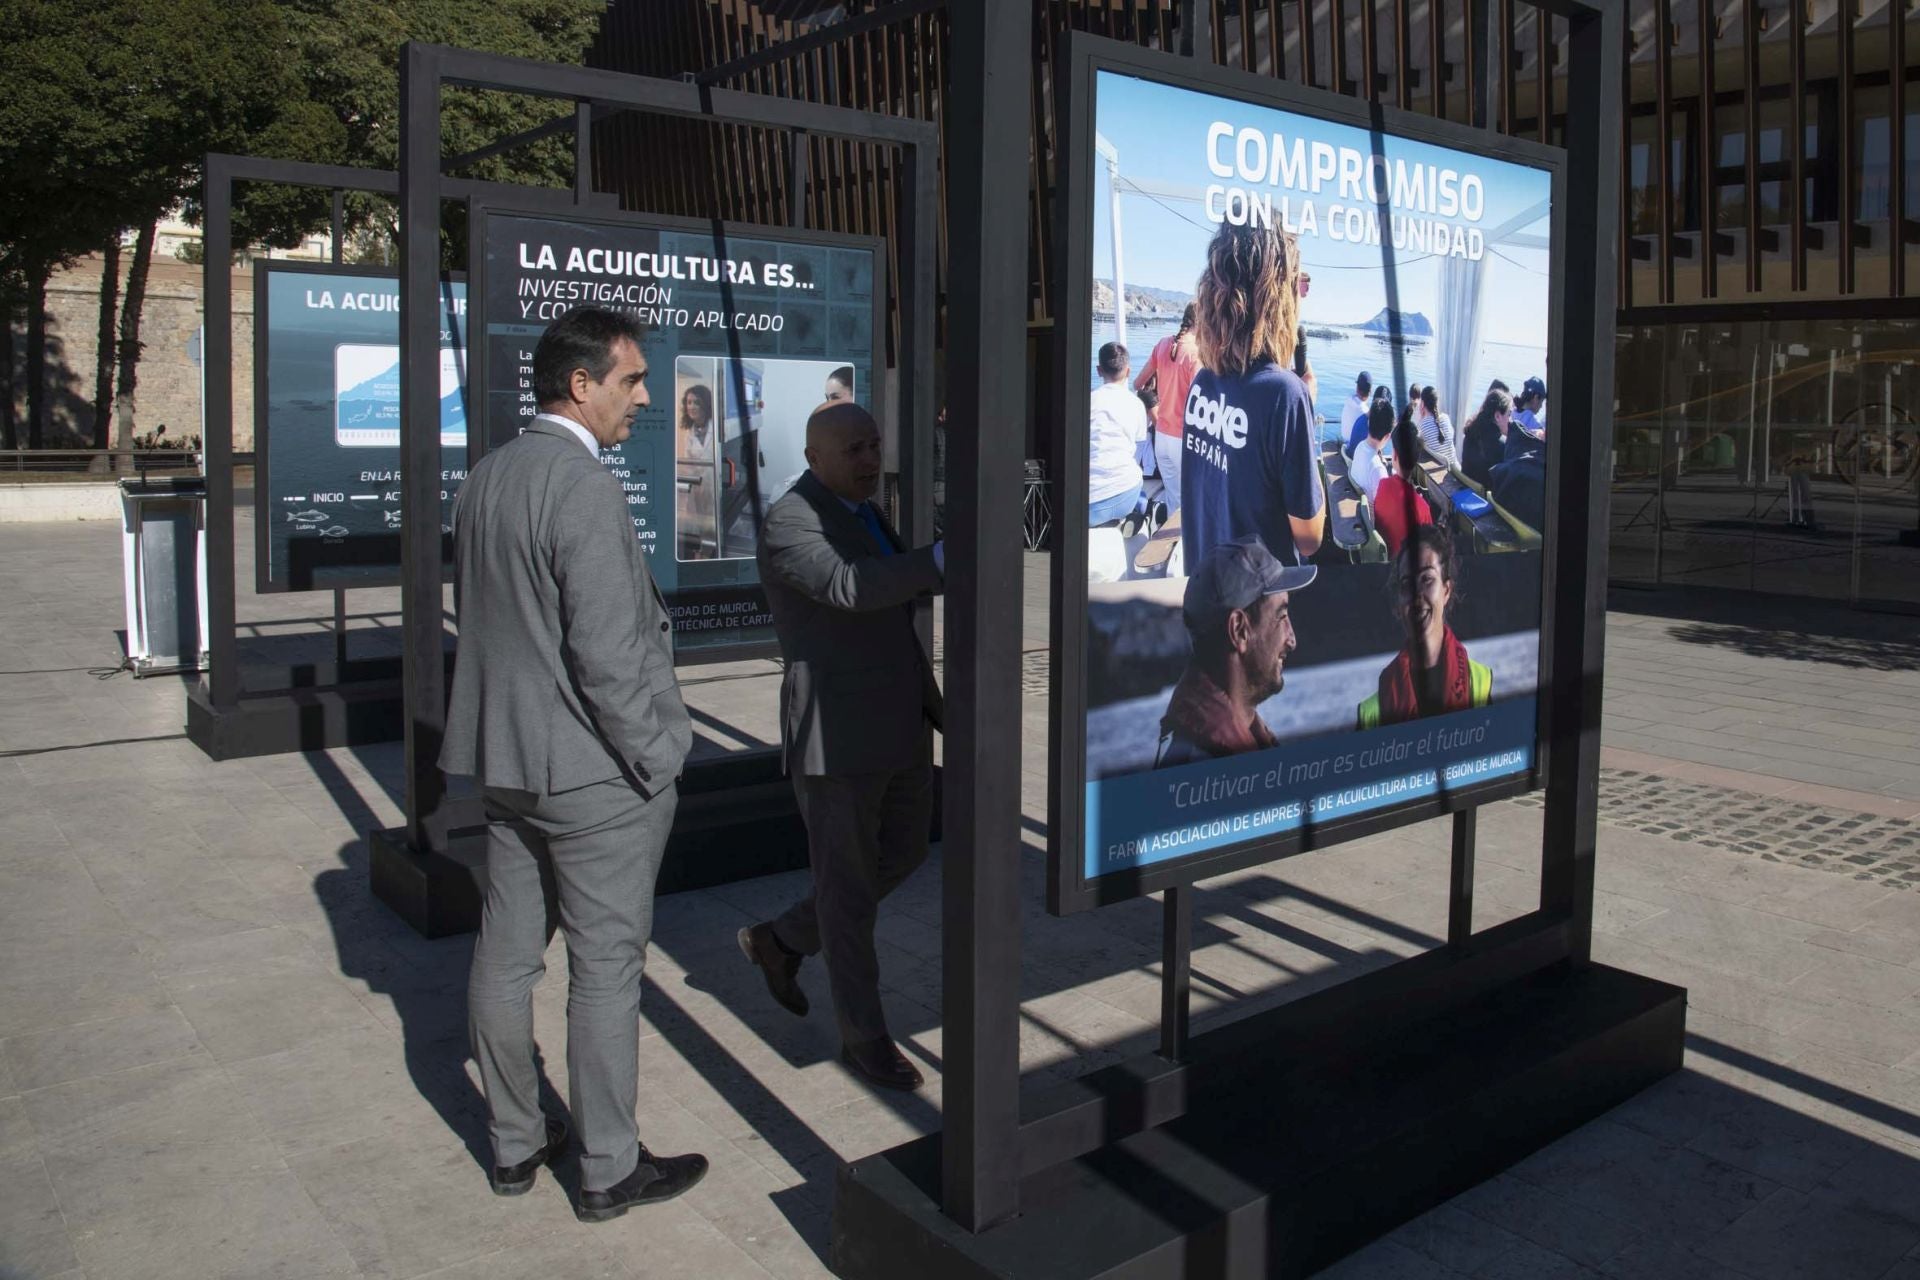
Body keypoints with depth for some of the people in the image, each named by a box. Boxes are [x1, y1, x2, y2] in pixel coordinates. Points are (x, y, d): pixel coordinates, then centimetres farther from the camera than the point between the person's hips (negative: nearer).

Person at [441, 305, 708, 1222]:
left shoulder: (484, 478, 8)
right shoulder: (585, 488, -19)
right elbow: (607, 654, -23)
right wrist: (652, 758, -13)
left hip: (505, 759, 9)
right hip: (594, 770, -9)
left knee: (507, 954, 15)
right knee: (606, 966, 4)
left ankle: (514, 1144, 31)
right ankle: (608, 1169, 17)